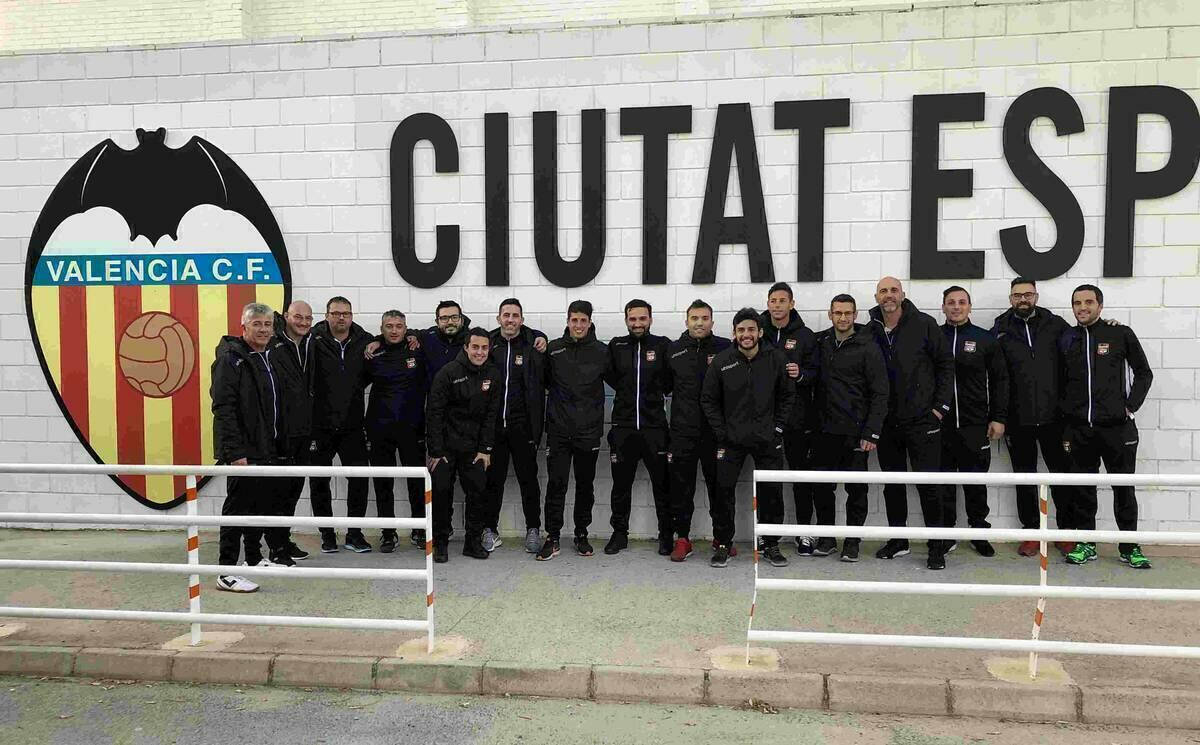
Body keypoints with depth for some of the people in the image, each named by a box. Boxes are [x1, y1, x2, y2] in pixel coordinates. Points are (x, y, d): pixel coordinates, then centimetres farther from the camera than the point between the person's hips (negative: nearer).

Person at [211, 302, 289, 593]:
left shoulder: (269, 357, 15)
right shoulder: (231, 359, -12)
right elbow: (223, 408, -19)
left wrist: (280, 445, 16)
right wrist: (235, 452, -24)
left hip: (267, 449, 9)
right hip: (243, 451, -8)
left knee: (263, 506, 16)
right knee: (238, 508, -4)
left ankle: (254, 560, 30)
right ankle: (227, 572, 2)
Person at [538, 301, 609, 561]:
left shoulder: (602, 351, 1)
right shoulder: (553, 349, 2)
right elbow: (544, 381, 13)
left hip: (589, 431, 0)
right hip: (558, 430, 0)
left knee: (585, 485, 10)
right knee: (556, 484, -1)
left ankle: (581, 535, 23)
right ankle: (552, 537, 8)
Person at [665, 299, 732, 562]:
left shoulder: (725, 348, 0)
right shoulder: (674, 350, 7)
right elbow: (665, 383, 15)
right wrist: (681, 406, 4)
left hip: (716, 430, -1)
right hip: (682, 431, 1)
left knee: (720, 486, 8)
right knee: (681, 487, 5)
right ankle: (682, 538, 16)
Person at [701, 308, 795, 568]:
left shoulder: (776, 358, -1)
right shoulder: (722, 361, -4)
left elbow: (788, 396, 8)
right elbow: (708, 400, 3)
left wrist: (778, 427, 1)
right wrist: (721, 432, -3)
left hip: (767, 439, 1)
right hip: (731, 439, -1)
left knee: (772, 492, 6)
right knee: (723, 490, 0)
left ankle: (771, 545, 21)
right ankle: (723, 545, 15)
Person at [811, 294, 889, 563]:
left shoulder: (868, 347, -5)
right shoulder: (820, 342, 7)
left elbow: (879, 393, -7)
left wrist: (871, 432, -12)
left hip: (854, 431, -3)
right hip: (824, 429, 3)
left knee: (856, 488, 5)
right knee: (821, 487, 7)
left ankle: (852, 540, 18)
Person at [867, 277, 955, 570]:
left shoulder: (924, 324, -4)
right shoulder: (870, 332, 4)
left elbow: (945, 364, 0)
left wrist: (940, 406, -5)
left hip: (922, 420, -3)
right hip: (886, 422, 4)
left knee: (929, 483, -3)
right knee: (892, 483, 12)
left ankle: (937, 547, 8)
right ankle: (898, 540, 25)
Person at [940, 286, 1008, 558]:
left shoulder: (986, 340, 5)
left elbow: (1000, 380, 6)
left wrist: (999, 418, 0)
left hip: (975, 426, 0)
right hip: (940, 424, 0)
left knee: (976, 483, 7)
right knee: (943, 483, 5)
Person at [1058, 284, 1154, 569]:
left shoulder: (1121, 334, 0)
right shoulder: (1066, 340, 7)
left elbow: (1144, 373, 7)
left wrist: (1131, 406, -3)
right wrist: (1066, 417, 7)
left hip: (1116, 427, -2)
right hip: (1079, 429, 2)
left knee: (1124, 488, 5)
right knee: (1083, 489, 7)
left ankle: (1130, 547, 16)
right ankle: (1085, 544, 18)